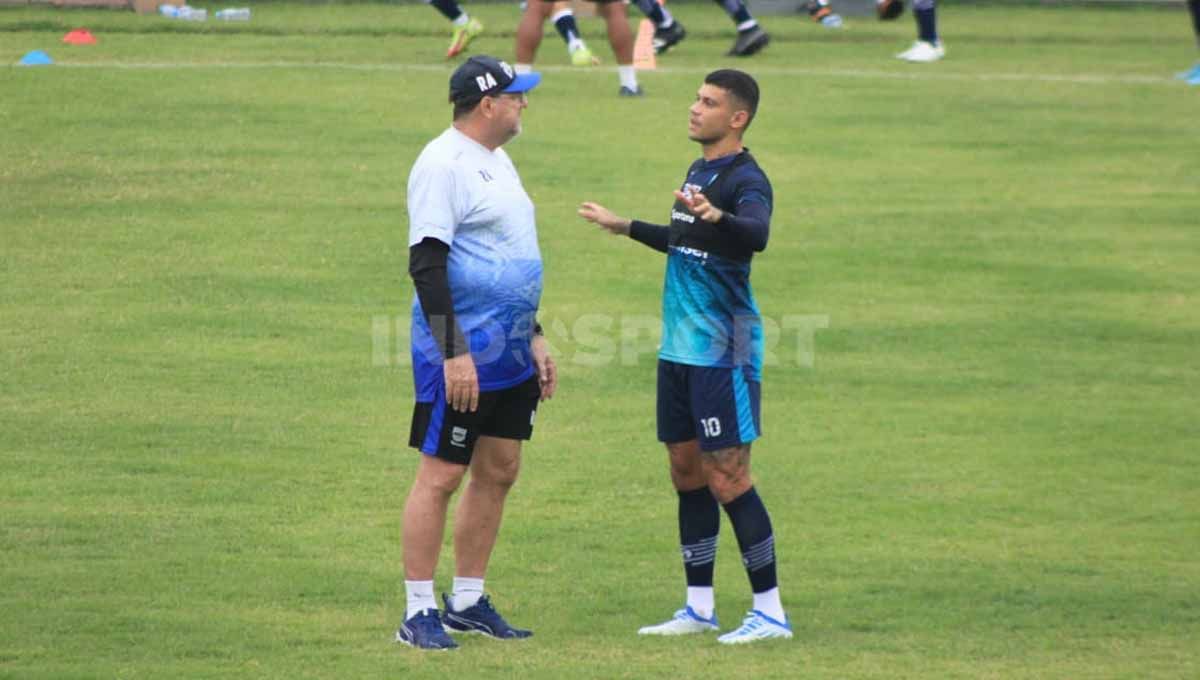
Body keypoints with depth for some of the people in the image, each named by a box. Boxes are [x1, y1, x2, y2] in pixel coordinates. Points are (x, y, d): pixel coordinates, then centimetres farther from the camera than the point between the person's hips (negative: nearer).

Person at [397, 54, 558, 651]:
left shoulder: (496, 162, 16)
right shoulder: (444, 164, -14)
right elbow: (426, 263, -20)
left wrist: (534, 338, 22)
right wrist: (454, 353, -23)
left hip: (509, 354, 9)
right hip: (461, 356, -9)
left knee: (499, 472, 11)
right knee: (440, 474, -5)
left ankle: (467, 601, 19)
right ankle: (419, 613, -2)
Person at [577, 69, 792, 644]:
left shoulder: (745, 179, -14)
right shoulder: (698, 172, 14)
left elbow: (756, 235, -35)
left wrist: (715, 215, -54)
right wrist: (625, 227, 43)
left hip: (723, 352, -9)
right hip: (680, 347, 9)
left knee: (727, 477, -9)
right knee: (686, 471, 12)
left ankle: (770, 612, -3)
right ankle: (699, 608, 19)